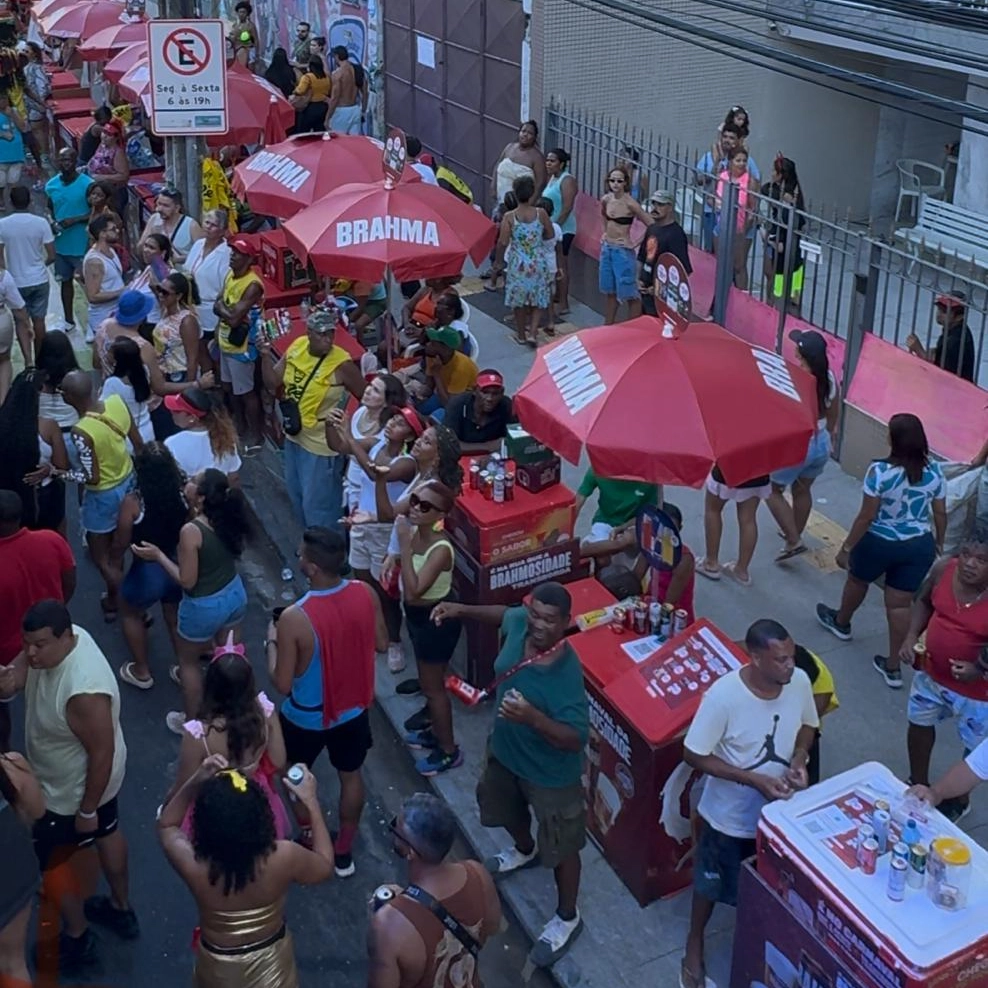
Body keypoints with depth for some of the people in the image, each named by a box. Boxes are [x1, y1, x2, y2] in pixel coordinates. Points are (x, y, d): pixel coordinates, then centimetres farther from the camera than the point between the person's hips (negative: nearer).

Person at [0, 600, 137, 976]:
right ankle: (122, 909, 54)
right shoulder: (54, 643, -18)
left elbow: (103, 755, -31)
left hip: (73, 790, -8)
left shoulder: (84, 691, -42)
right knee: (107, 833, 29)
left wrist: (87, 810, -18)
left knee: (52, 863, 17)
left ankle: (76, 938, 42)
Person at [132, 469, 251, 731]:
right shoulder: (229, 517, -12)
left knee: (188, 661, 21)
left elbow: (187, 580, -24)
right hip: (235, 594, 6)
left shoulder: (191, 531, -31)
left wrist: (158, 555, -14)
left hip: (204, 606, -6)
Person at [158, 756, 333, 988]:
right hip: (270, 964, 0)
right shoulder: (283, 857, -31)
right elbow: (325, 866, -6)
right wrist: (311, 802, -3)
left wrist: (195, 781, -16)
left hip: (218, 969, 0)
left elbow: (165, 825, -5)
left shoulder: (193, 864, -30)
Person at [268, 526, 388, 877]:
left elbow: (282, 684, -22)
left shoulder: (294, 619, -33)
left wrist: (272, 642, -7)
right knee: (350, 775, 26)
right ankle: (344, 852, 44)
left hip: (307, 717, -4)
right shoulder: (365, 594, -19)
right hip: (354, 708, 4)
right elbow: (381, 644, -2)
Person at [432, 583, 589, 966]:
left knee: (559, 848, 14)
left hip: (551, 772, -7)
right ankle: (524, 850, 67)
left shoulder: (566, 674, -38)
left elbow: (576, 739, -34)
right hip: (505, 749, 7)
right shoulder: (519, 624, -19)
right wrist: (462, 610, 0)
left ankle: (567, 918, 39)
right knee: (507, 810, 34)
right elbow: (505, 614, 8)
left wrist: (533, 718, -48)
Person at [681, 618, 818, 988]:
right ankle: (694, 945, 48)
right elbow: (694, 755, -23)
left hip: (779, 810, 4)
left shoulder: (799, 682, -18)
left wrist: (799, 760, -16)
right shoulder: (723, 695, -33)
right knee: (712, 885, 21)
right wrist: (754, 779, -28)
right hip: (730, 816, -4)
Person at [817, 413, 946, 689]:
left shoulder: (880, 471, -24)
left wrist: (846, 548, -9)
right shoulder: (935, 471, -8)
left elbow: (866, 517, -19)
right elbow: (940, 514, 2)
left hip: (880, 543, -3)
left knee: (857, 581, 27)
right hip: (919, 545, 3)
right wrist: (938, 544, 19)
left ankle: (840, 622, 54)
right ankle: (893, 667, 16)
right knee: (900, 604, 12)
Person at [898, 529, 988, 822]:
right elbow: (923, 601, 3)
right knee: (920, 723, 25)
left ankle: (959, 799, 48)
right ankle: (919, 784, 53)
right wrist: (911, 636, -9)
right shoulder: (944, 569, -17)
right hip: (931, 671, 5)